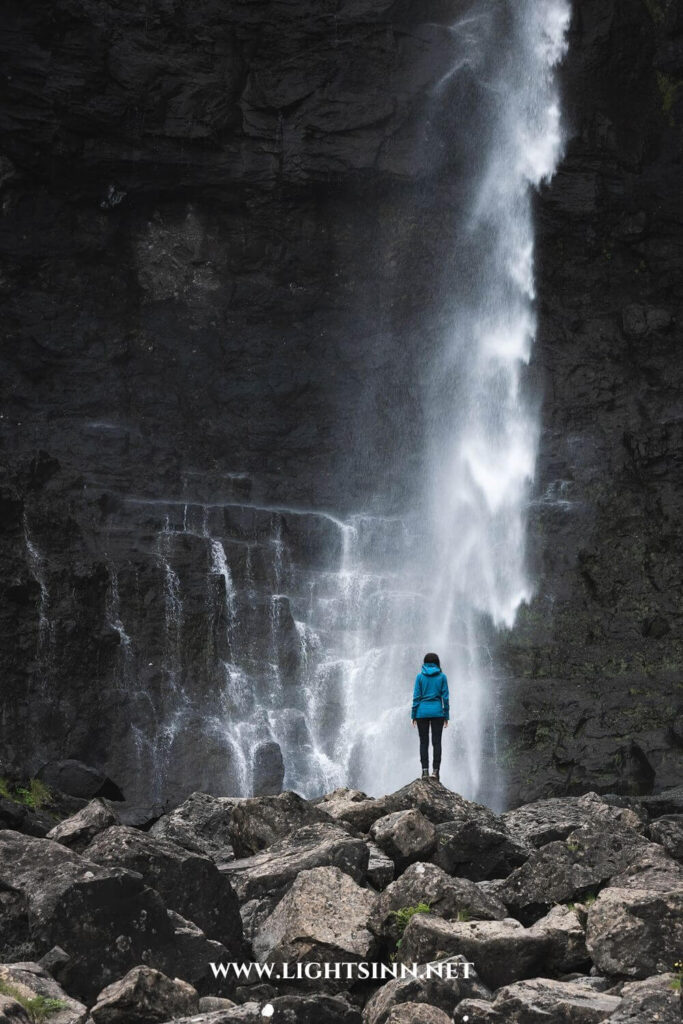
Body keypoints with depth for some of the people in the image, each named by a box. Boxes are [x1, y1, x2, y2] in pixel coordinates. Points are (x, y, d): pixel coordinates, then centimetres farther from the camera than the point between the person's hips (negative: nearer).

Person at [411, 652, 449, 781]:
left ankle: (425, 770, -4)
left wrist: (413, 716, 3)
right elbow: (445, 697, 0)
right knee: (436, 742, 2)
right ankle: (435, 770, -5)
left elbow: (416, 697, -2)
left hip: (422, 712, 0)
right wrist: (446, 716, 5)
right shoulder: (442, 676, 1)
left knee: (424, 742, 4)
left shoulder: (420, 676, -1)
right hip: (437, 712, 0)